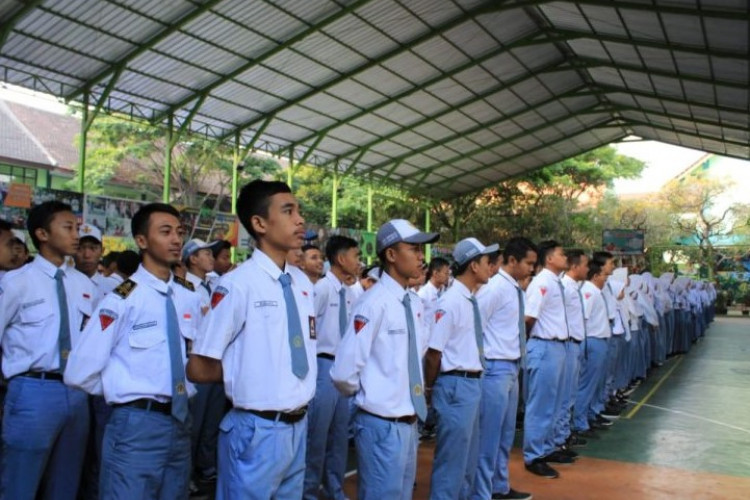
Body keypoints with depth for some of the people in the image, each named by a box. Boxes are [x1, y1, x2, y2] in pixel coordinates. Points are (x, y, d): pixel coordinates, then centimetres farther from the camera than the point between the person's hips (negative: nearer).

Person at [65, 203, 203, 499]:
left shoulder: (190, 297, 5)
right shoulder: (123, 300, -13)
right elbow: (80, 374, -13)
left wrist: (184, 387, 8)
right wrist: (123, 390, -1)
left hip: (180, 422, 6)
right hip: (137, 426, -6)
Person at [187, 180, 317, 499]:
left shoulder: (302, 286, 7)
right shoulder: (237, 285, -16)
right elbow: (199, 369, -13)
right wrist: (245, 371, -1)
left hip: (298, 428, 7)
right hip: (257, 432, -7)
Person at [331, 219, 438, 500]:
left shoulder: (415, 303, 4)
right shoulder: (374, 303, -20)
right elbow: (344, 372, -22)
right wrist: (366, 396, -4)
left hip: (409, 422, 8)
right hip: (382, 425, -8)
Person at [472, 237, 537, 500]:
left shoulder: (515, 289, 10)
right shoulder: (494, 288, -17)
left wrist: (518, 361, 15)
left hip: (512, 367, 9)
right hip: (496, 369, -9)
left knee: (506, 434, 20)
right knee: (488, 436, 1)